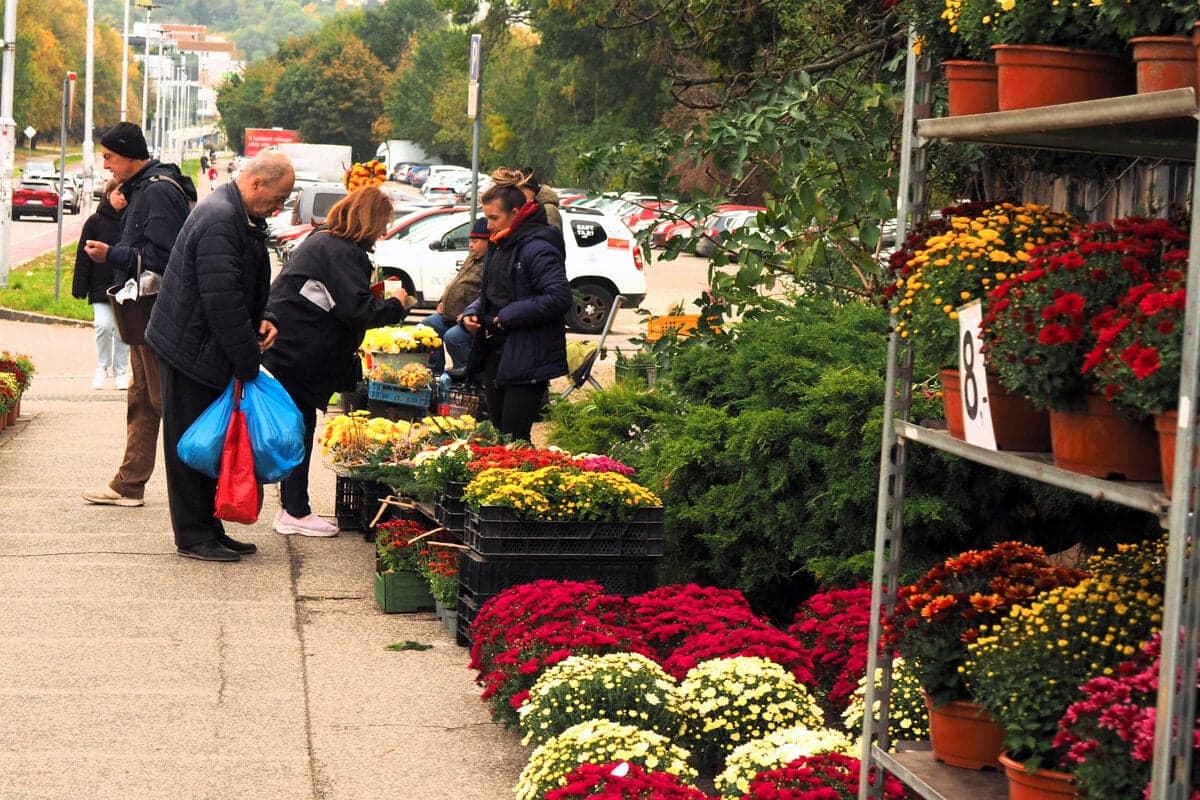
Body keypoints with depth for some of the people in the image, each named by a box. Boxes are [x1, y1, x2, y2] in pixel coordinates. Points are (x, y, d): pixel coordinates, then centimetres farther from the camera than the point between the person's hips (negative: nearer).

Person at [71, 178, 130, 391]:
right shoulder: (95, 221, 0)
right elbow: (84, 256, 1)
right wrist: (80, 287, -3)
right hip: (101, 286, -1)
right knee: (104, 325, -12)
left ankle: (120, 371, 19)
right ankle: (102, 367, 9)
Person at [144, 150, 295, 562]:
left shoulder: (244, 218, 10)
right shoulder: (219, 222, -24)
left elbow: (254, 284, 22)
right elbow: (224, 303, -27)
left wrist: (264, 318, 2)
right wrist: (249, 365, -21)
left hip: (208, 353, 10)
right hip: (190, 353, -10)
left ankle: (209, 529, 22)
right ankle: (193, 537, 6)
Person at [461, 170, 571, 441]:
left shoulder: (537, 248, -17)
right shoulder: (499, 245, 12)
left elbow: (559, 297, -26)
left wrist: (508, 316, -21)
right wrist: (473, 312, 5)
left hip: (526, 361, -9)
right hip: (496, 355, 9)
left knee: (515, 438, -7)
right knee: (498, 431, 14)